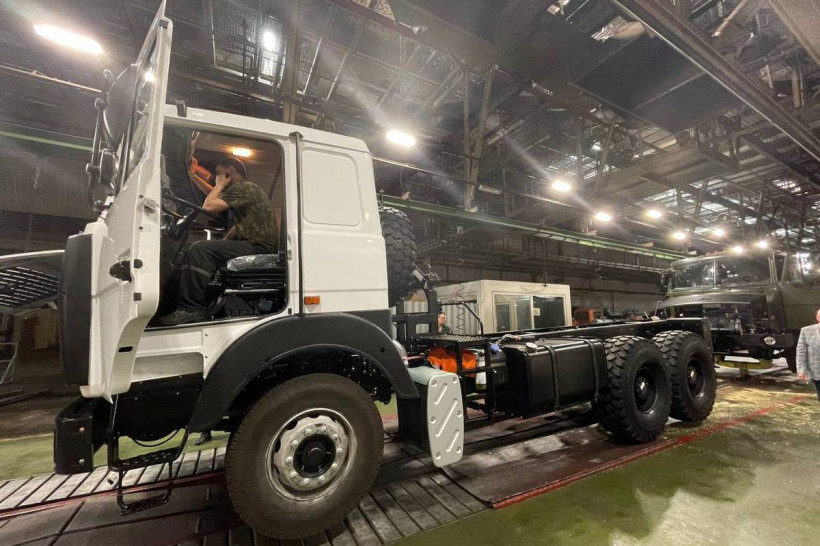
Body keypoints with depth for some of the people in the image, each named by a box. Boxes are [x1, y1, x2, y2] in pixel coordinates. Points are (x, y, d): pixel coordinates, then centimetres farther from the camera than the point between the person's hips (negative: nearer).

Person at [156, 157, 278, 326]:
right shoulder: (249, 189, 25)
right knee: (206, 250, 19)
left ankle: (191, 309, -20)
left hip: (259, 248, -11)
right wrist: (222, 242, 17)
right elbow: (240, 226, 30)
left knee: (200, 250, -21)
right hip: (258, 246, 11)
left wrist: (220, 185, 1)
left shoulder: (242, 188, -8)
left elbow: (208, 207, -15)